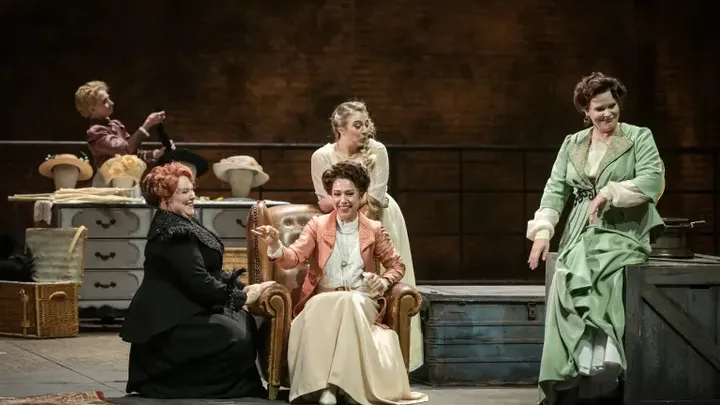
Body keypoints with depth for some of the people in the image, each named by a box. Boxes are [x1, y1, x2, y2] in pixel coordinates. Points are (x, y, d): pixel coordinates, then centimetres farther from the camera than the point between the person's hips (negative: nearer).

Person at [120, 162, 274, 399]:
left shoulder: (179, 225, 14)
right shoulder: (173, 233, -20)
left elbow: (207, 273, 15)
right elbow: (199, 283, -25)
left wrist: (240, 288, 1)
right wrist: (242, 298, -16)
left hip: (180, 310, 11)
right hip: (168, 322, -11)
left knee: (246, 323, 2)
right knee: (238, 337, -20)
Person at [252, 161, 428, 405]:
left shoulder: (374, 230, 12)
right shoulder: (317, 225, 10)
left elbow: (396, 265, 20)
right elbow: (293, 258, -4)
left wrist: (384, 282, -3)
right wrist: (275, 246, -26)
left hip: (362, 301, 0)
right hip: (322, 300, 0)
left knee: (351, 304, -38)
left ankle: (346, 384, -41)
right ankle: (322, 384, -43)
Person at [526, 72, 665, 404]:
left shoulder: (640, 138, 4)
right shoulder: (572, 144, 16)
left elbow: (653, 182, -9)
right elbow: (555, 189, 9)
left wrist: (609, 193, -18)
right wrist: (543, 230, -6)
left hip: (623, 231, -3)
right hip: (581, 232, 3)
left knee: (584, 278, -29)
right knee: (570, 278, -24)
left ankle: (594, 363, -28)